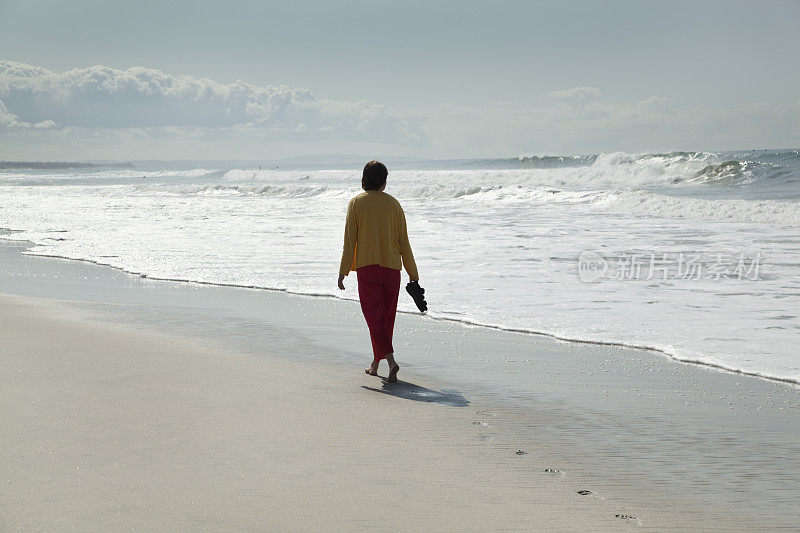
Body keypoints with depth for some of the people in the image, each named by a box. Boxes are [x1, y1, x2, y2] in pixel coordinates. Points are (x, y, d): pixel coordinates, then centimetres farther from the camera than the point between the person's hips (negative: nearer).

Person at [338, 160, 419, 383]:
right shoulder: (393, 204, 5)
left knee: (375, 316, -4)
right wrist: (413, 274, 11)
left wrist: (343, 271, 0)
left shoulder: (356, 203, 0)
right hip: (391, 266, 2)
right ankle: (375, 364, 22)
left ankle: (390, 359, -23)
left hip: (366, 266, -2)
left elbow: (350, 241, -4)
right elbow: (404, 242, 5)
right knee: (386, 317, 12)